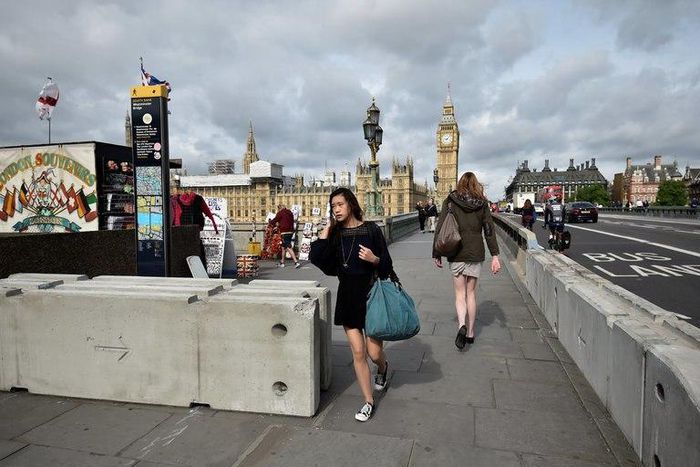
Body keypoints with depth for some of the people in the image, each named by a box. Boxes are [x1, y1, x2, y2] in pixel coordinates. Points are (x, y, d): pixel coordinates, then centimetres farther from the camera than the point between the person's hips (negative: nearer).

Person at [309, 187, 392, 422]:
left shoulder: (371, 229, -9)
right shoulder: (334, 233, 2)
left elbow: (387, 265, -5)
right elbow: (319, 261, -8)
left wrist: (374, 259, -25)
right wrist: (324, 235, -10)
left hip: (370, 294, -3)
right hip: (347, 296, 3)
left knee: (374, 352, 4)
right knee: (358, 353, 6)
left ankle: (383, 368, 42)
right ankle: (369, 402, 22)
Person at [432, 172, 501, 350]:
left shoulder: (450, 201, -1)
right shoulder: (482, 203, 3)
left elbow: (440, 228, -2)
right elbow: (489, 230, -2)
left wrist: (436, 254, 4)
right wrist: (495, 256, -2)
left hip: (456, 254, -1)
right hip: (475, 254, 1)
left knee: (460, 293, 6)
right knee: (471, 293, 12)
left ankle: (461, 325, -18)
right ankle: (470, 332, 19)